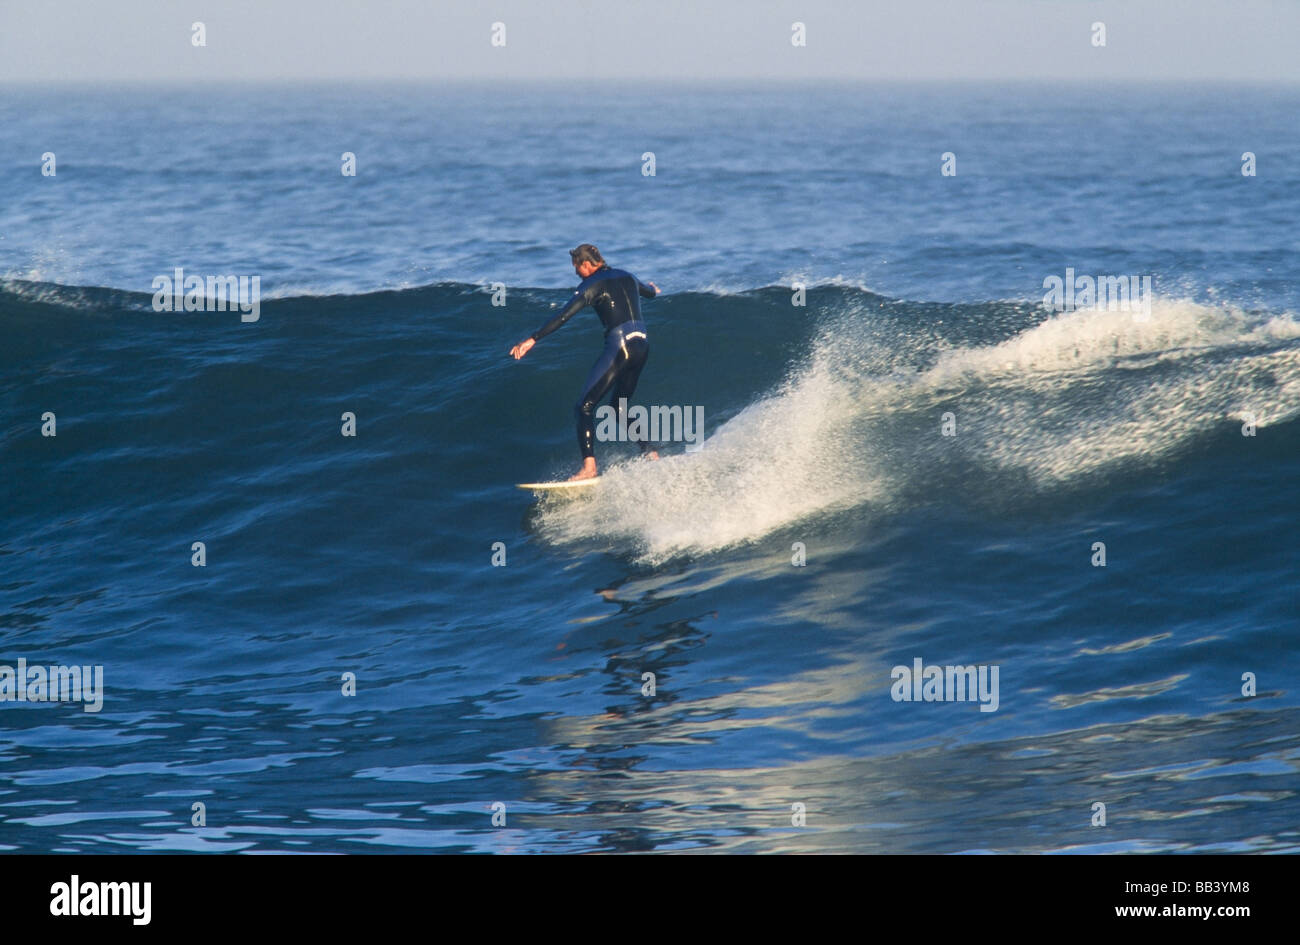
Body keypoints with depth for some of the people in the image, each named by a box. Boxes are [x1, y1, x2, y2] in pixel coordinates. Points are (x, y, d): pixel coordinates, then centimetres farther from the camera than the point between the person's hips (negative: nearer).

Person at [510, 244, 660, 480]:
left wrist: (533, 339, -17)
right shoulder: (626, 277, 19)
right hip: (642, 344, 8)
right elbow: (650, 292, 42)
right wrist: (651, 289, 68)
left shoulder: (593, 284, -4)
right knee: (619, 408, 24)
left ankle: (589, 467, -19)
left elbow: (565, 315, -15)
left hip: (619, 347, -8)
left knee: (584, 407, -6)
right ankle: (650, 454, 17)